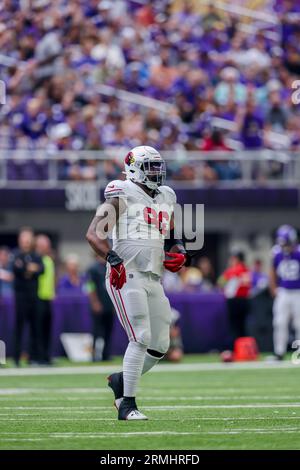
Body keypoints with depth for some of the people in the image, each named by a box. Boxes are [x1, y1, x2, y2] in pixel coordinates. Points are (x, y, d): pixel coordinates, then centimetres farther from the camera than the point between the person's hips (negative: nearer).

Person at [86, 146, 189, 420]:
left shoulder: (166, 200, 19)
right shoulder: (123, 196, -3)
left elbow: (171, 240, 31)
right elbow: (93, 234, -10)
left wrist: (178, 254, 9)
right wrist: (112, 259, -25)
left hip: (153, 280, 8)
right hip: (126, 276, -7)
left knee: (160, 346, 7)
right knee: (141, 339, -15)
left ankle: (121, 380, 29)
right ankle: (127, 404, -9)